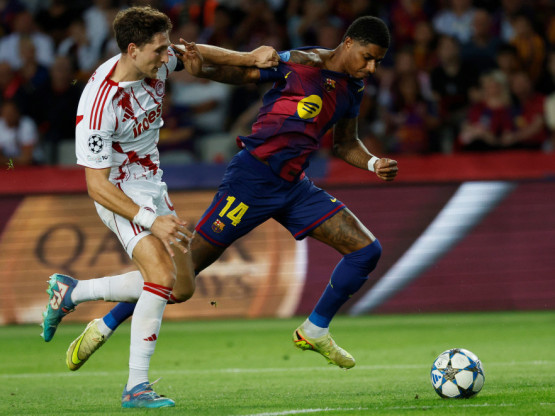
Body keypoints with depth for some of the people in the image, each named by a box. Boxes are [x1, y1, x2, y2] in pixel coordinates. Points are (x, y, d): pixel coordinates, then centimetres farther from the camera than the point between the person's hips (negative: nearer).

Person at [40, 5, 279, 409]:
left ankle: (69, 290, 23)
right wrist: (150, 222, -32)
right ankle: (136, 387, -23)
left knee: (183, 288, 11)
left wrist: (249, 57, 7)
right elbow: (96, 185, -27)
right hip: (120, 193, -9)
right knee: (162, 275, -27)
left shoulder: (156, 64, -8)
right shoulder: (98, 105, -30)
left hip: (153, 186, 9)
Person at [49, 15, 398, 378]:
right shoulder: (300, 62, -11)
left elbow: (345, 144, 22)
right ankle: (104, 327, 8)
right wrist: (200, 69, -26)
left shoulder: (353, 87, 10)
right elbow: (240, 72, -7)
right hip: (252, 180, -7)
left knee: (367, 250, -1)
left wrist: (374, 164, 4)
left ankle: (315, 331, 15)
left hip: (293, 186, 7)